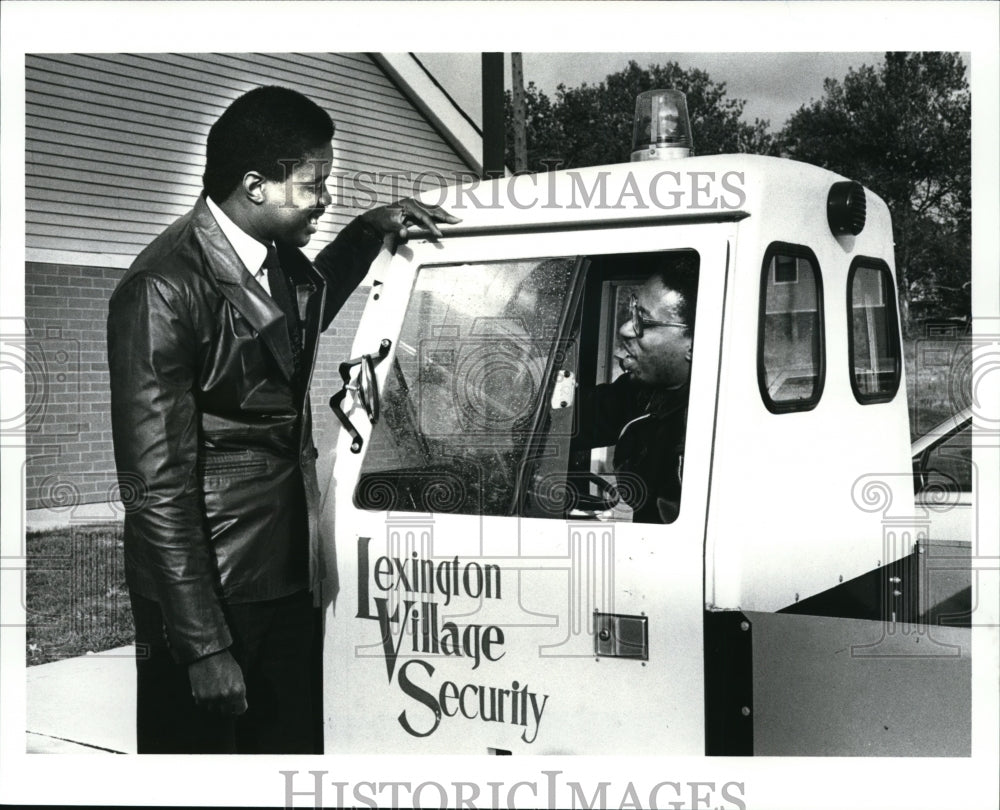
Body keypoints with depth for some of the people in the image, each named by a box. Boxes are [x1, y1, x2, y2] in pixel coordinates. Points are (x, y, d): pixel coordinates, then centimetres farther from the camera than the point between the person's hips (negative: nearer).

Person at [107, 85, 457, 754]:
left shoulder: (281, 260, 7)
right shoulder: (163, 290, -18)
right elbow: (158, 485, -20)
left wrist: (368, 232, 17)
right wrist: (205, 647, -20)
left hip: (289, 574, 8)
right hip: (208, 592, -8)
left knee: (297, 747, 14)